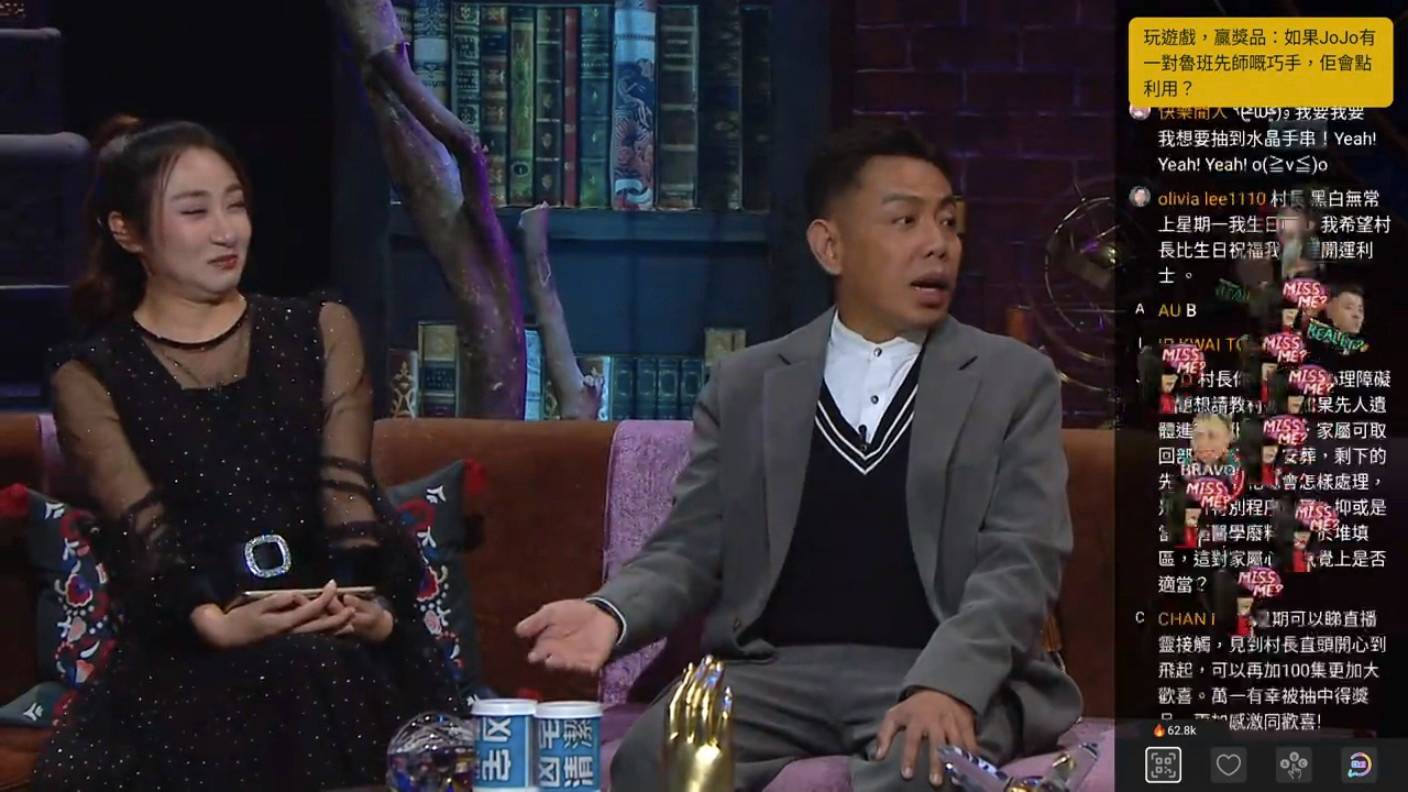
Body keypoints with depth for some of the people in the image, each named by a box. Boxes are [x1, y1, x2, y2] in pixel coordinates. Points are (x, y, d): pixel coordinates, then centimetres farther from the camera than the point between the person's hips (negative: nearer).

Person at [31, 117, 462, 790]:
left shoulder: (321, 331, 17)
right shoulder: (92, 379, 10)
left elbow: (346, 488, 2)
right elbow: (143, 529, -6)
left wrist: (366, 602, -20)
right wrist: (216, 622, -27)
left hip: (339, 634, 2)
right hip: (187, 648, -2)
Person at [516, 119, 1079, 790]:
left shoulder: (1016, 381, 9)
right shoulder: (745, 384, 16)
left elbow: (1020, 561, -2)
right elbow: (691, 546, 13)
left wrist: (946, 683, -21)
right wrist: (614, 613, -12)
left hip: (948, 674, -2)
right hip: (772, 668, 2)